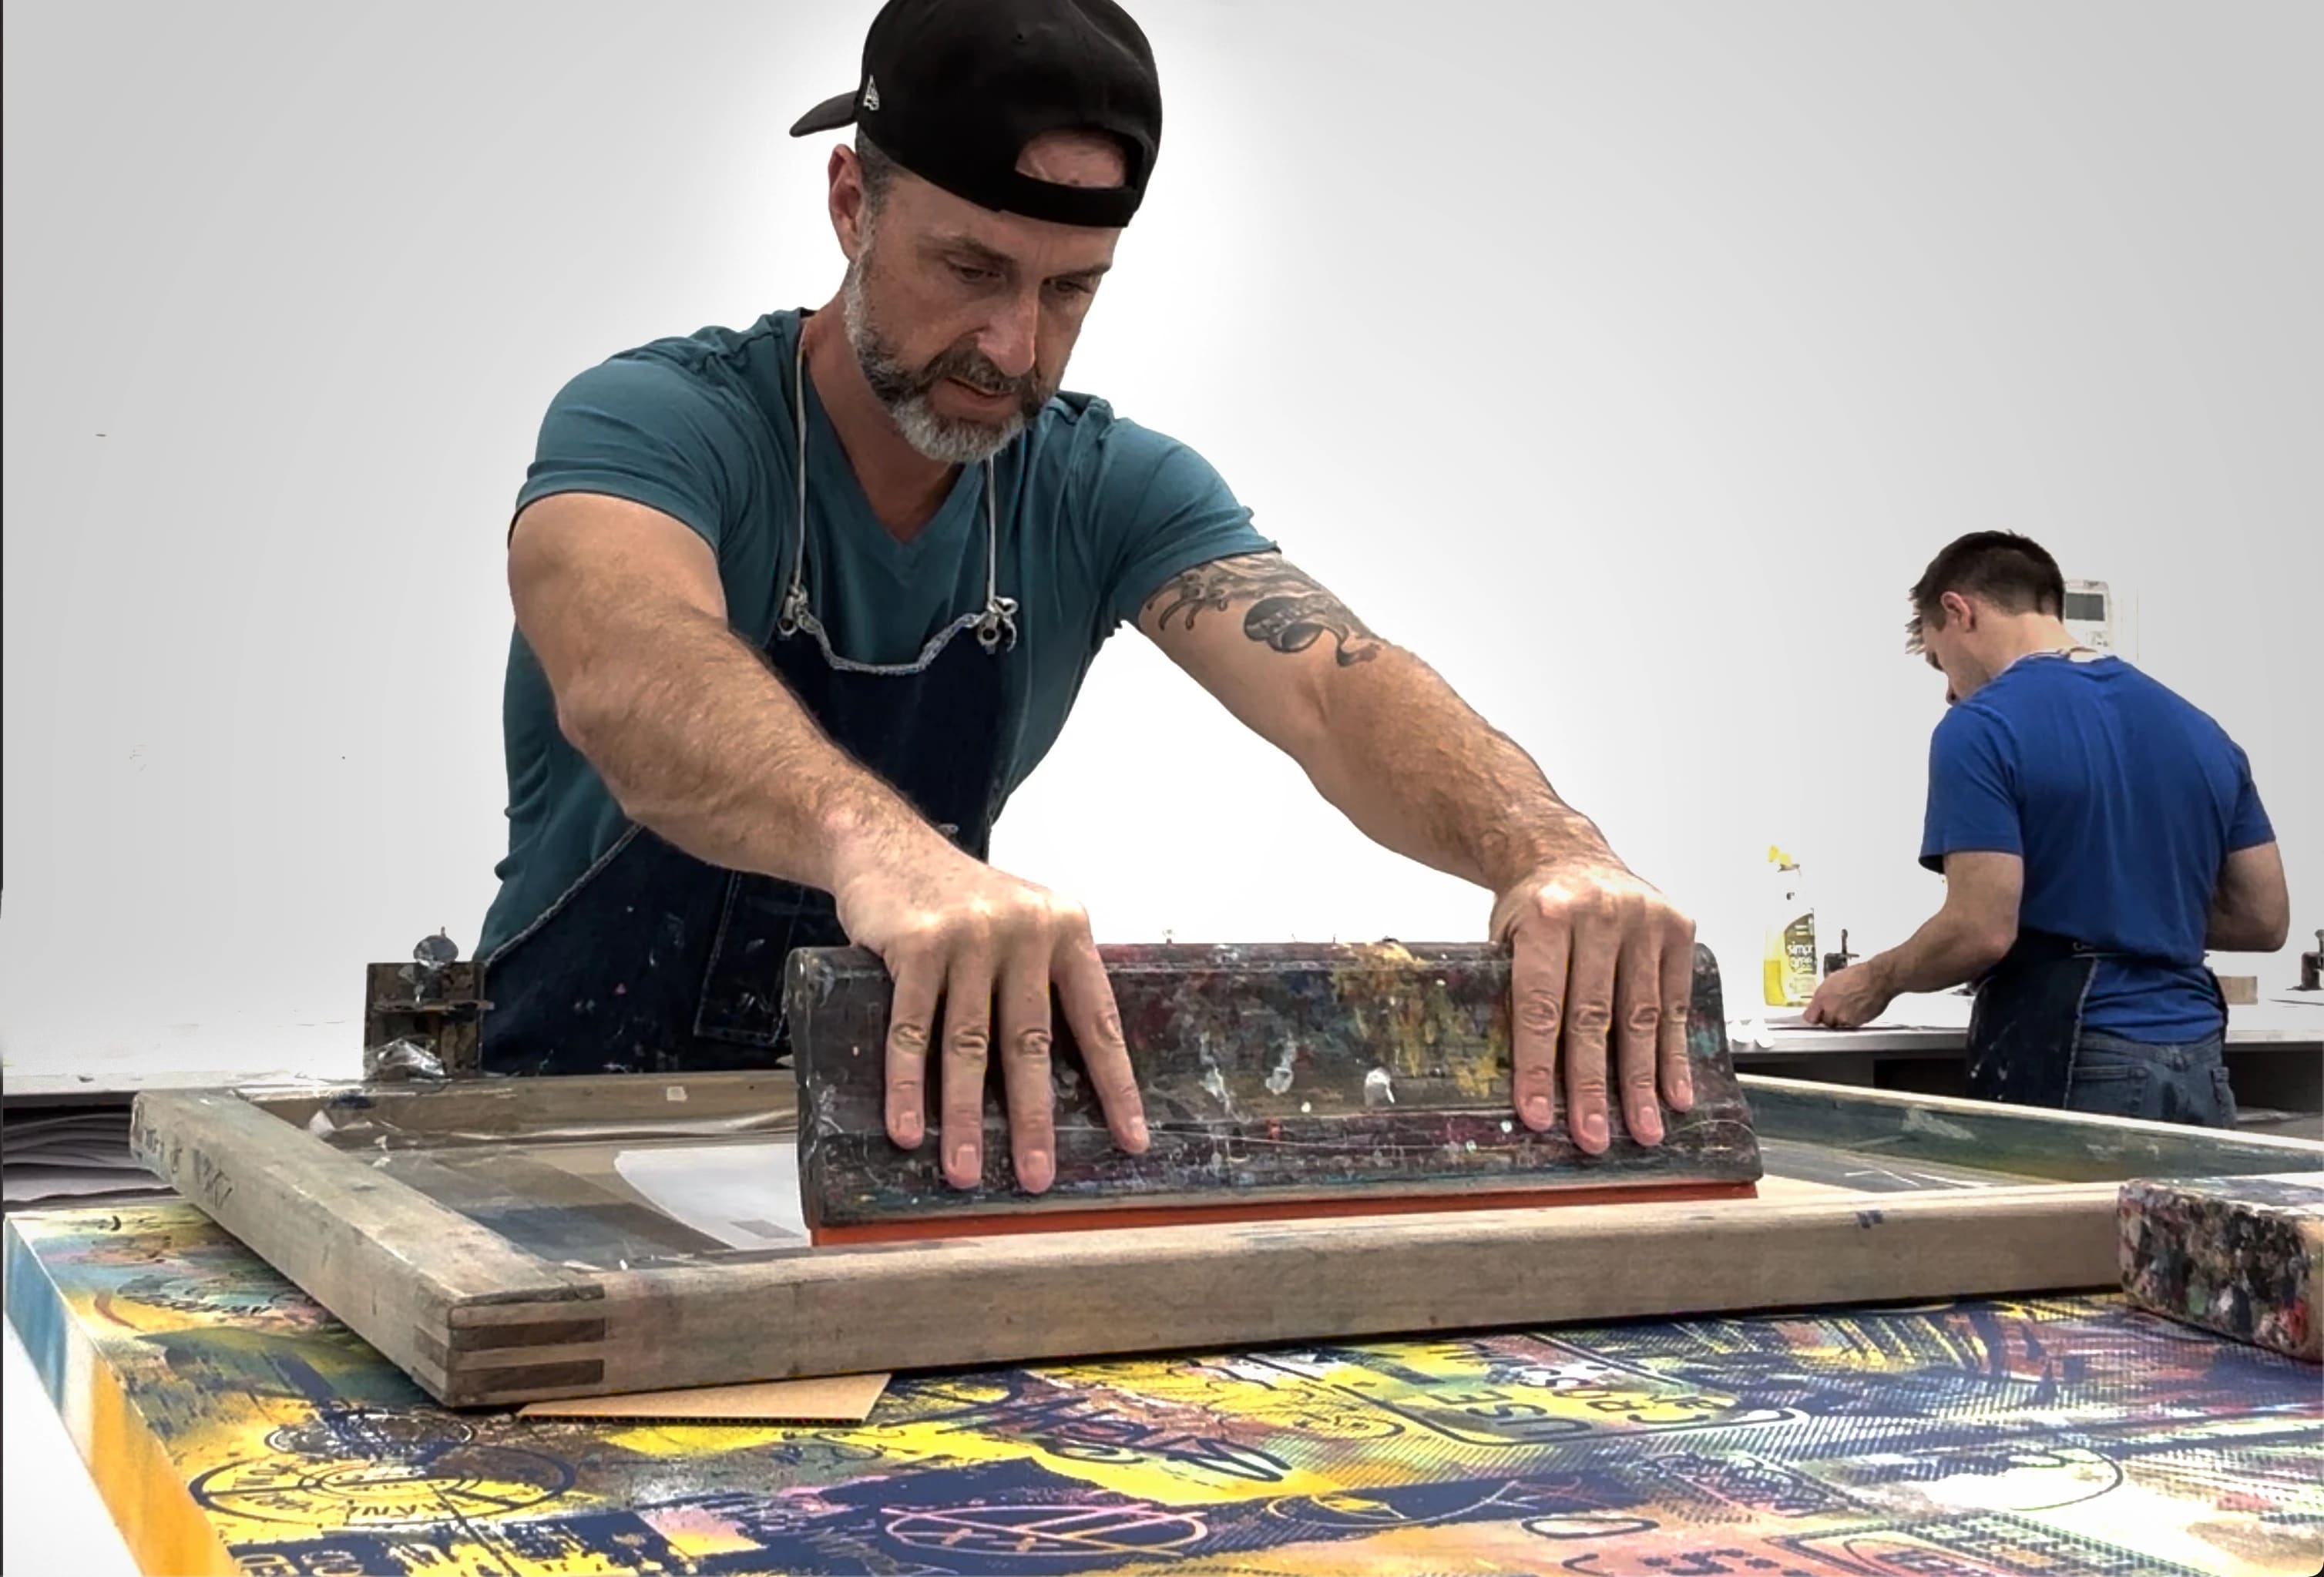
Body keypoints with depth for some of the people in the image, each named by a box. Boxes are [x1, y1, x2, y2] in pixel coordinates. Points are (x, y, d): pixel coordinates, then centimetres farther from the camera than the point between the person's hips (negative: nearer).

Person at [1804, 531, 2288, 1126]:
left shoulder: (1981, 728, -10)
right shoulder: (2199, 730, 11)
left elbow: (1983, 930, -17)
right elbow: (2264, 919, 13)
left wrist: (1877, 980, 0)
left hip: (2074, 1073, -6)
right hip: (2197, 1072, 6)